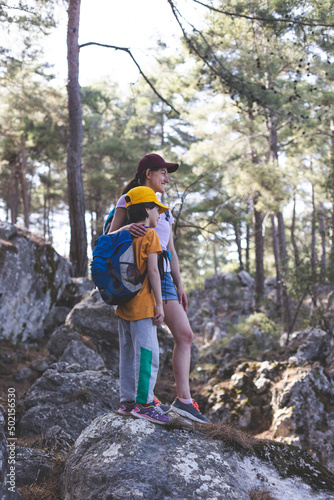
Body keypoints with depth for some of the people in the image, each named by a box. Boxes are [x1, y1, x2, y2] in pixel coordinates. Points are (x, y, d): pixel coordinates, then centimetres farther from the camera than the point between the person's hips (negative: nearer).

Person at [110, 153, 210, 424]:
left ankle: (184, 399, -2)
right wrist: (127, 228, -26)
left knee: (185, 335, -2)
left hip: (162, 277, 7)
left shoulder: (164, 209, 23)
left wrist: (179, 285, 13)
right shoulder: (128, 201, 3)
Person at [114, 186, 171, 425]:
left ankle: (127, 401, 18)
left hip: (123, 305, 8)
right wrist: (159, 304, -11)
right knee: (147, 353, -6)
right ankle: (143, 403, -5)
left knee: (128, 354, 12)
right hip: (142, 306, -8)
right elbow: (153, 271, -13)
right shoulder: (150, 235, -7)